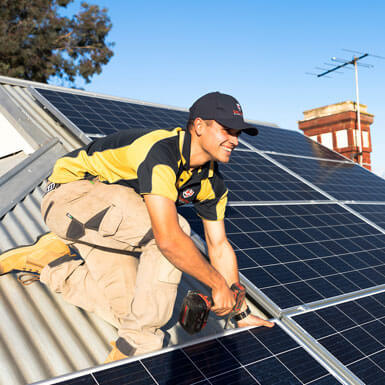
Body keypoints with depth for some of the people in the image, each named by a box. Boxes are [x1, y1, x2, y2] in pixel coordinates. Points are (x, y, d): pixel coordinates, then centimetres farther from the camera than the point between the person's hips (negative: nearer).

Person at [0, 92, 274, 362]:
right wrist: (219, 284, -24)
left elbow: (220, 246, 3)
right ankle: (139, 344, -17)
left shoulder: (212, 183, -2)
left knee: (126, 310, -1)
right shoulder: (161, 150, -30)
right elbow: (169, 239, -38)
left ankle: (49, 260, 15)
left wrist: (241, 312, 4)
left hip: (109, 225, 9)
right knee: (175, 227, -28)